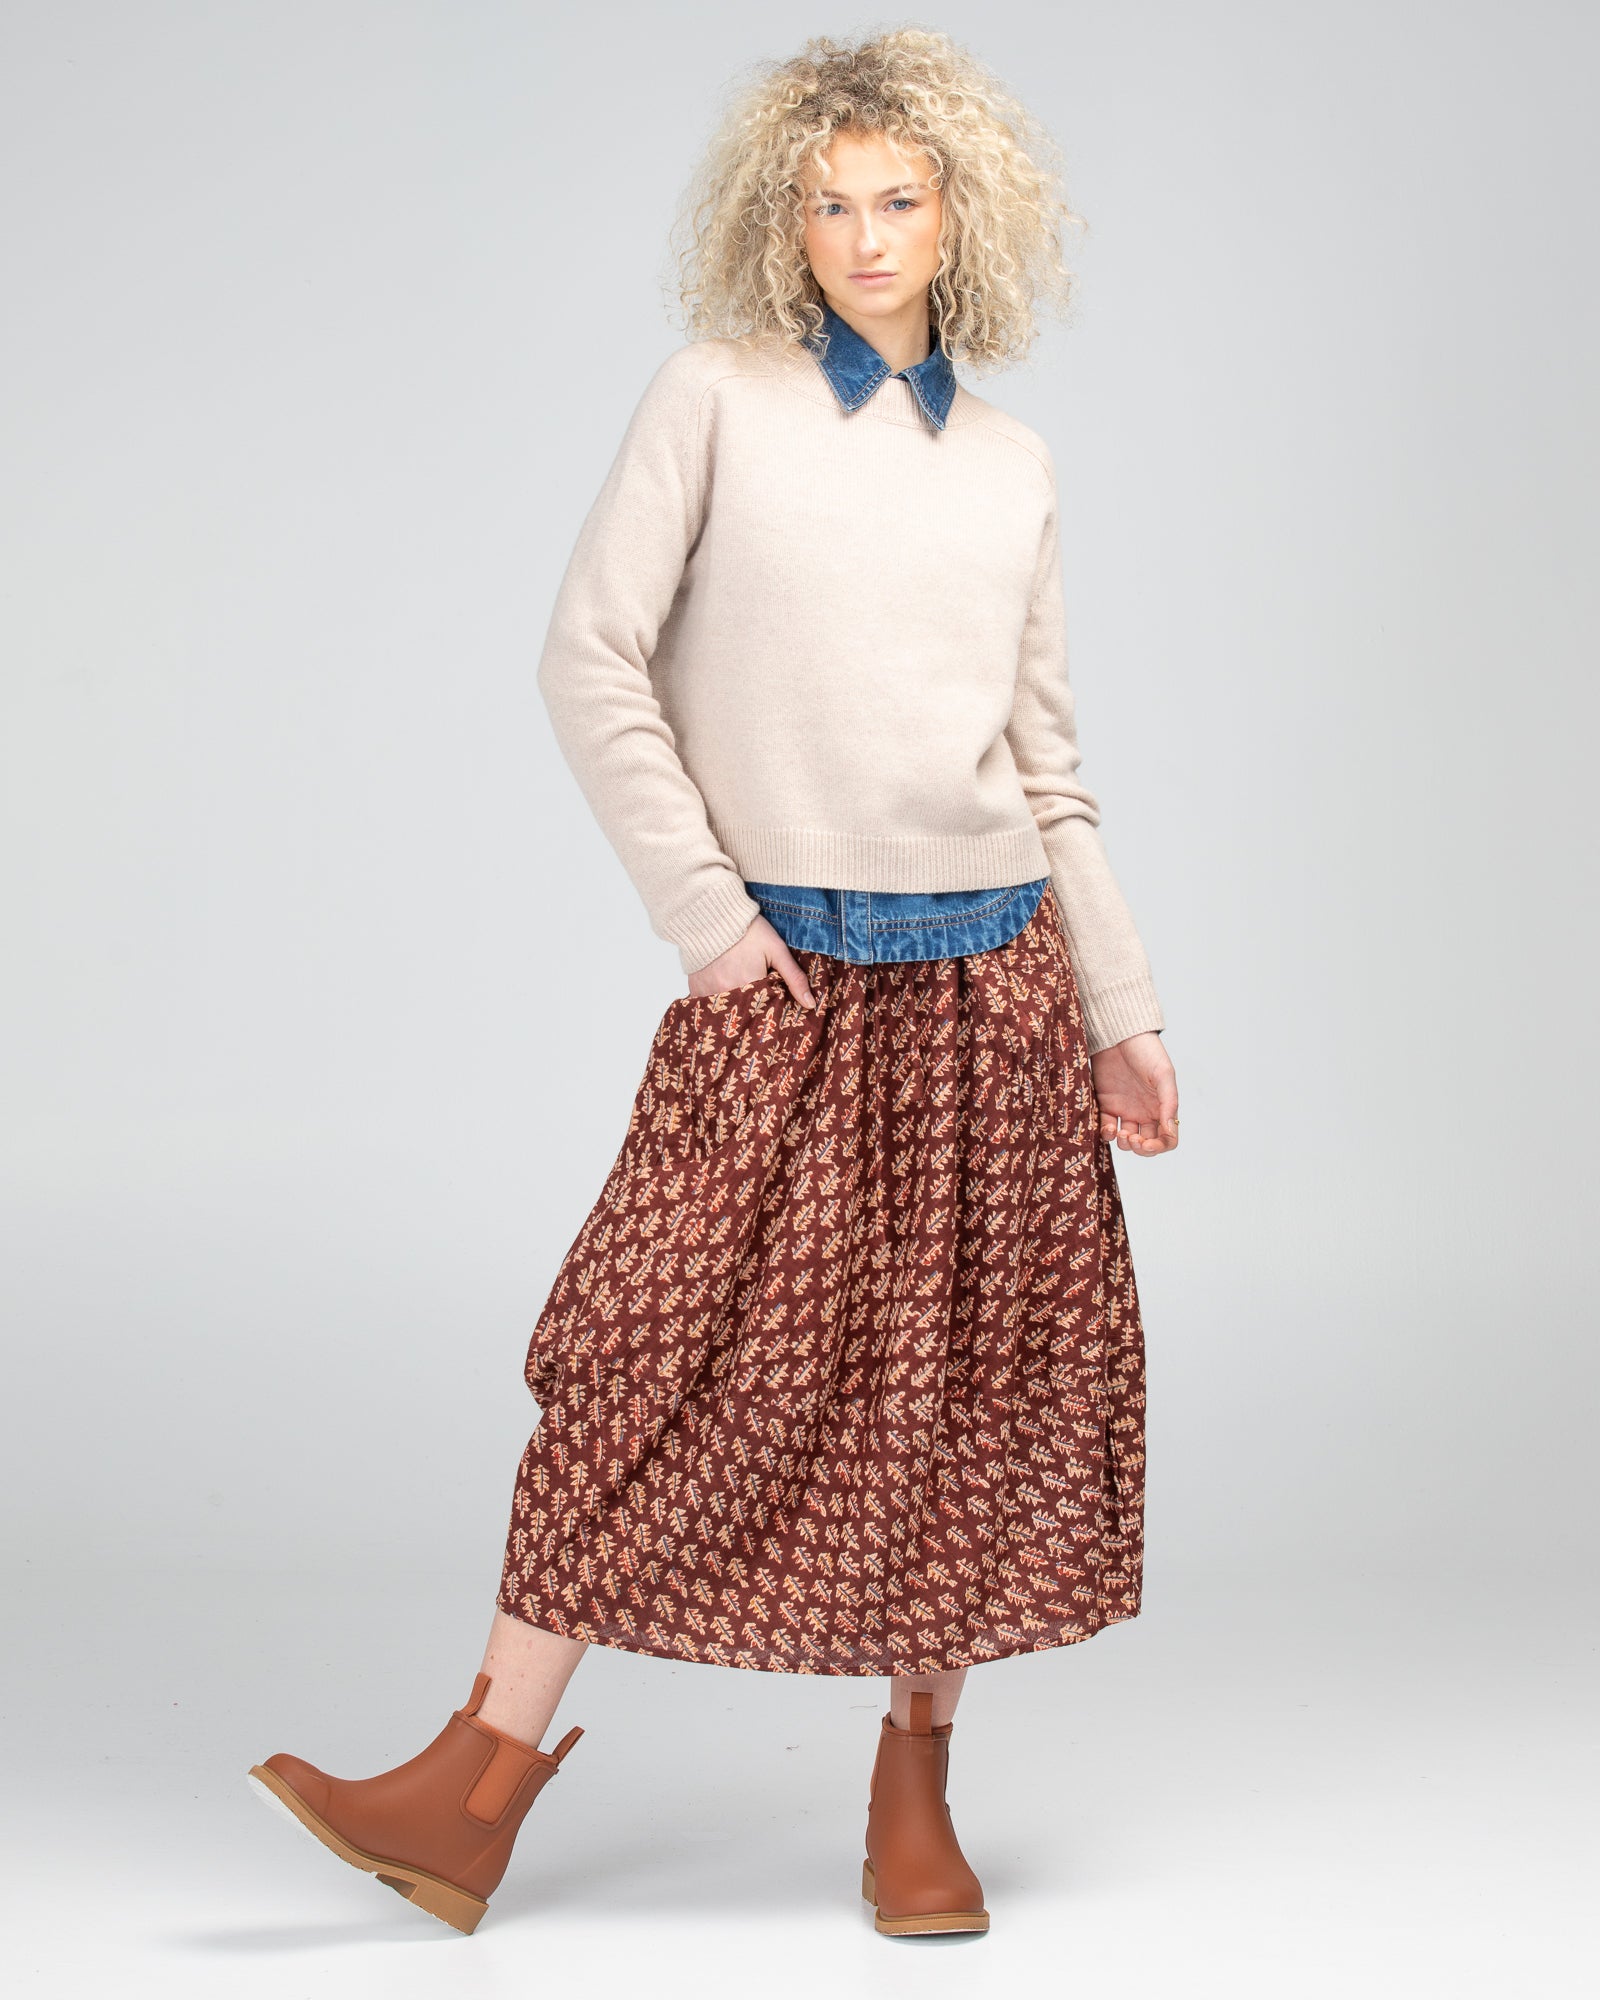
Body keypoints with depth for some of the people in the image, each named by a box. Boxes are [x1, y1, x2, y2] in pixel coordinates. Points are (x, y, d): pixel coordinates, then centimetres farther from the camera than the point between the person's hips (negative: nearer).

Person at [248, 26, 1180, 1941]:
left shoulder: (1010, 463, 12)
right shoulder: (712, 400, 2)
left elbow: (1046, 761, 14)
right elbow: (592, 661, -3)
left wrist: (1125, 1013, 11)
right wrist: (707, 912, -10)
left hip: (991, 974, 3)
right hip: (785, 972, -3)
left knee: (974, 1375, 4)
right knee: (664, 1357, -8)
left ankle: (916, 1776, 20)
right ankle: (477, 1792, -2)